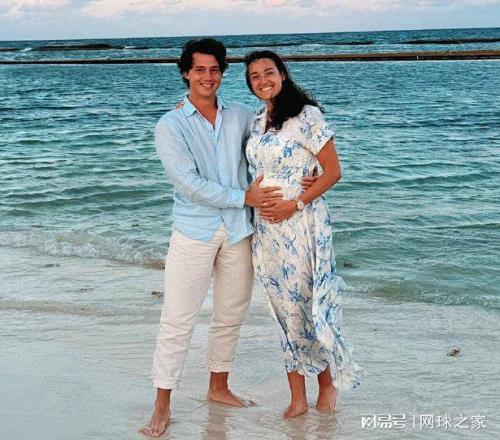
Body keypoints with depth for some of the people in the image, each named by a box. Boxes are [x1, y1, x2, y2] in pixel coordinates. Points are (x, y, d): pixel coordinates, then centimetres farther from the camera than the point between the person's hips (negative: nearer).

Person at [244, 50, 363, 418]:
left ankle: (328, 383, 24)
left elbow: (333, 172, -11)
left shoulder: (305, 115, -10)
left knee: (308, 305, 1)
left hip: (301, 223, -6)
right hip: (266, 228, 7)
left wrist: (294, 204, -17)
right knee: (286, 310, 10)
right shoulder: (258, 121, 11)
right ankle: (298, 398, 18)